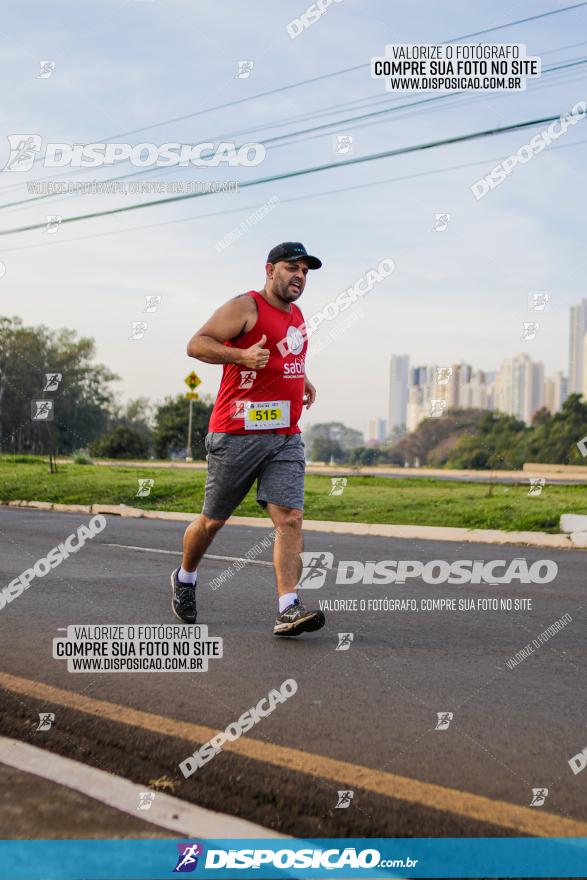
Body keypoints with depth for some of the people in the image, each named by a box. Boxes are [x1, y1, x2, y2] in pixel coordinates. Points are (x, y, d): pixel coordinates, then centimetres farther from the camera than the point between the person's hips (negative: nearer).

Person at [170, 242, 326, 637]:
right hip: (237, 434, -6)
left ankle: (289, 610, -14)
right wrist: (242, 356, -26)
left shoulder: (297, 316, 18)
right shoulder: (246, 307, -7)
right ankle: (185, 578, 34)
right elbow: (197, 344, -13)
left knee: (290, 519, -10)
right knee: (213, 520, 8)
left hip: (286, 438, 6)